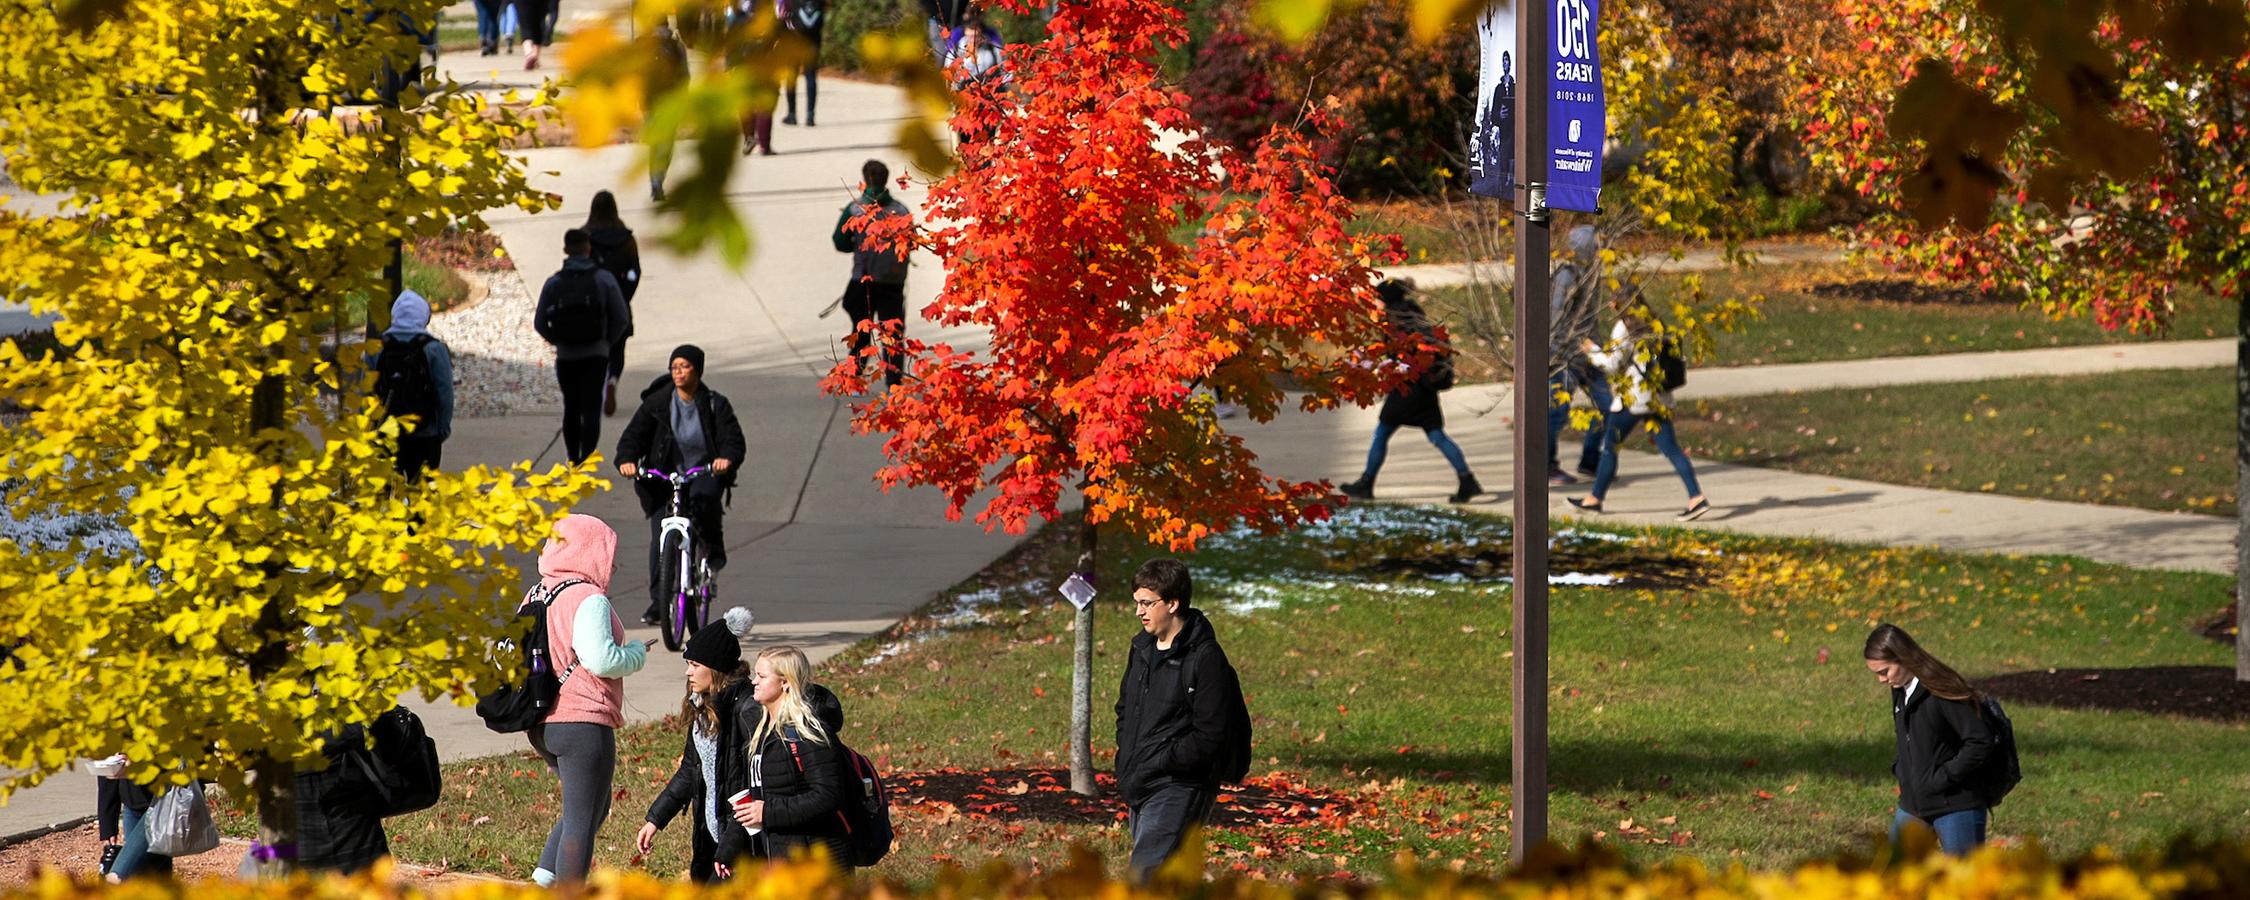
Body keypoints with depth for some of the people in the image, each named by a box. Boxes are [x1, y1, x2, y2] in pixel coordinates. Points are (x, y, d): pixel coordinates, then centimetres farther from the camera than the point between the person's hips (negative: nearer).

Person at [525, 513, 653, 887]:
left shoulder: (535, 596, 12)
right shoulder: (588, 599, -15)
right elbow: (601, 659, -24)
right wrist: (638, 653, -6)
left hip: (541, 725, 9)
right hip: (584, 724, -9)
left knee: (596, 806, 23)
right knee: (582, 820, -2)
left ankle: (542, 880, 12)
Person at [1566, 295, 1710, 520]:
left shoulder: (1625, 326, -10)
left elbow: (1612, 364, -11)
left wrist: (1593, 350, 6)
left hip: (1633, 398, -6)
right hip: (1659, 398, 6)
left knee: (1610, 446, 10)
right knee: (1670, 448, 0)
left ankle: (1595, 499, 19)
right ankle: (1696, 497, -13)